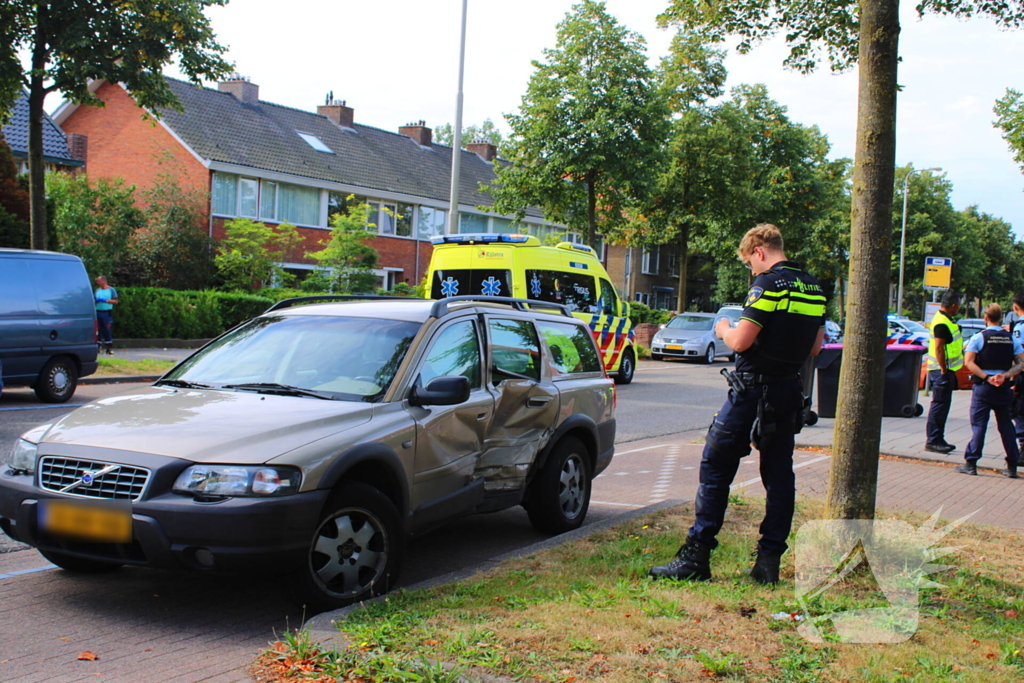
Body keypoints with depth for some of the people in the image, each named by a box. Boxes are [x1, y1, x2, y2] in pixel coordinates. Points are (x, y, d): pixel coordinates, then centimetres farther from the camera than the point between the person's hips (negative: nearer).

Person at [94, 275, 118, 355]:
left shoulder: (111, 290, 3)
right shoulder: (97, 290, 16)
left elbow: (115, 301, -2)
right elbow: (94, 300, 22)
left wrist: (105, 300, -12)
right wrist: (96, 301, -2)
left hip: (107, 312, -4)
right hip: (98, 312, 4)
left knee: (108, 330, -7)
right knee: (98, 330, 1)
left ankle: (109, 348, -4)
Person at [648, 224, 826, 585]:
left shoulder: (769, 283, -14)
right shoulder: (813, 288, 10)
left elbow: (740, 341, -19)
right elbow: (814, 347, 17)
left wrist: (723, 328, 1)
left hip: (753, 389, -8)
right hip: (789, 391, 8)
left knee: (716, 468, -1)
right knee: (779, 474, 10)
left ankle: (696, 557, 1)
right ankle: (769, 561, 11)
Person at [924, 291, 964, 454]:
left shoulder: (945, 319, 14)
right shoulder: (942, 323, -19)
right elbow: (938, 349, -23)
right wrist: (944, 370, -21)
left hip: (946, 369, 10)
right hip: (942, 370, -10)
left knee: (942, 405, 14)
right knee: (940, 405, -6)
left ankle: (937, 440, 20)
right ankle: (933, 440, -2)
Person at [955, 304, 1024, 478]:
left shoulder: (979, 337, -5)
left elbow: (969, 362, -13)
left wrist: (987, 377, -13)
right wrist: (1005, 375, -9)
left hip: (983, 385, -3)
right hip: (1004, 388, 3)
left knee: (979, 424, -1)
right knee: (1005, 424, 11)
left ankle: (971, 463, -5)